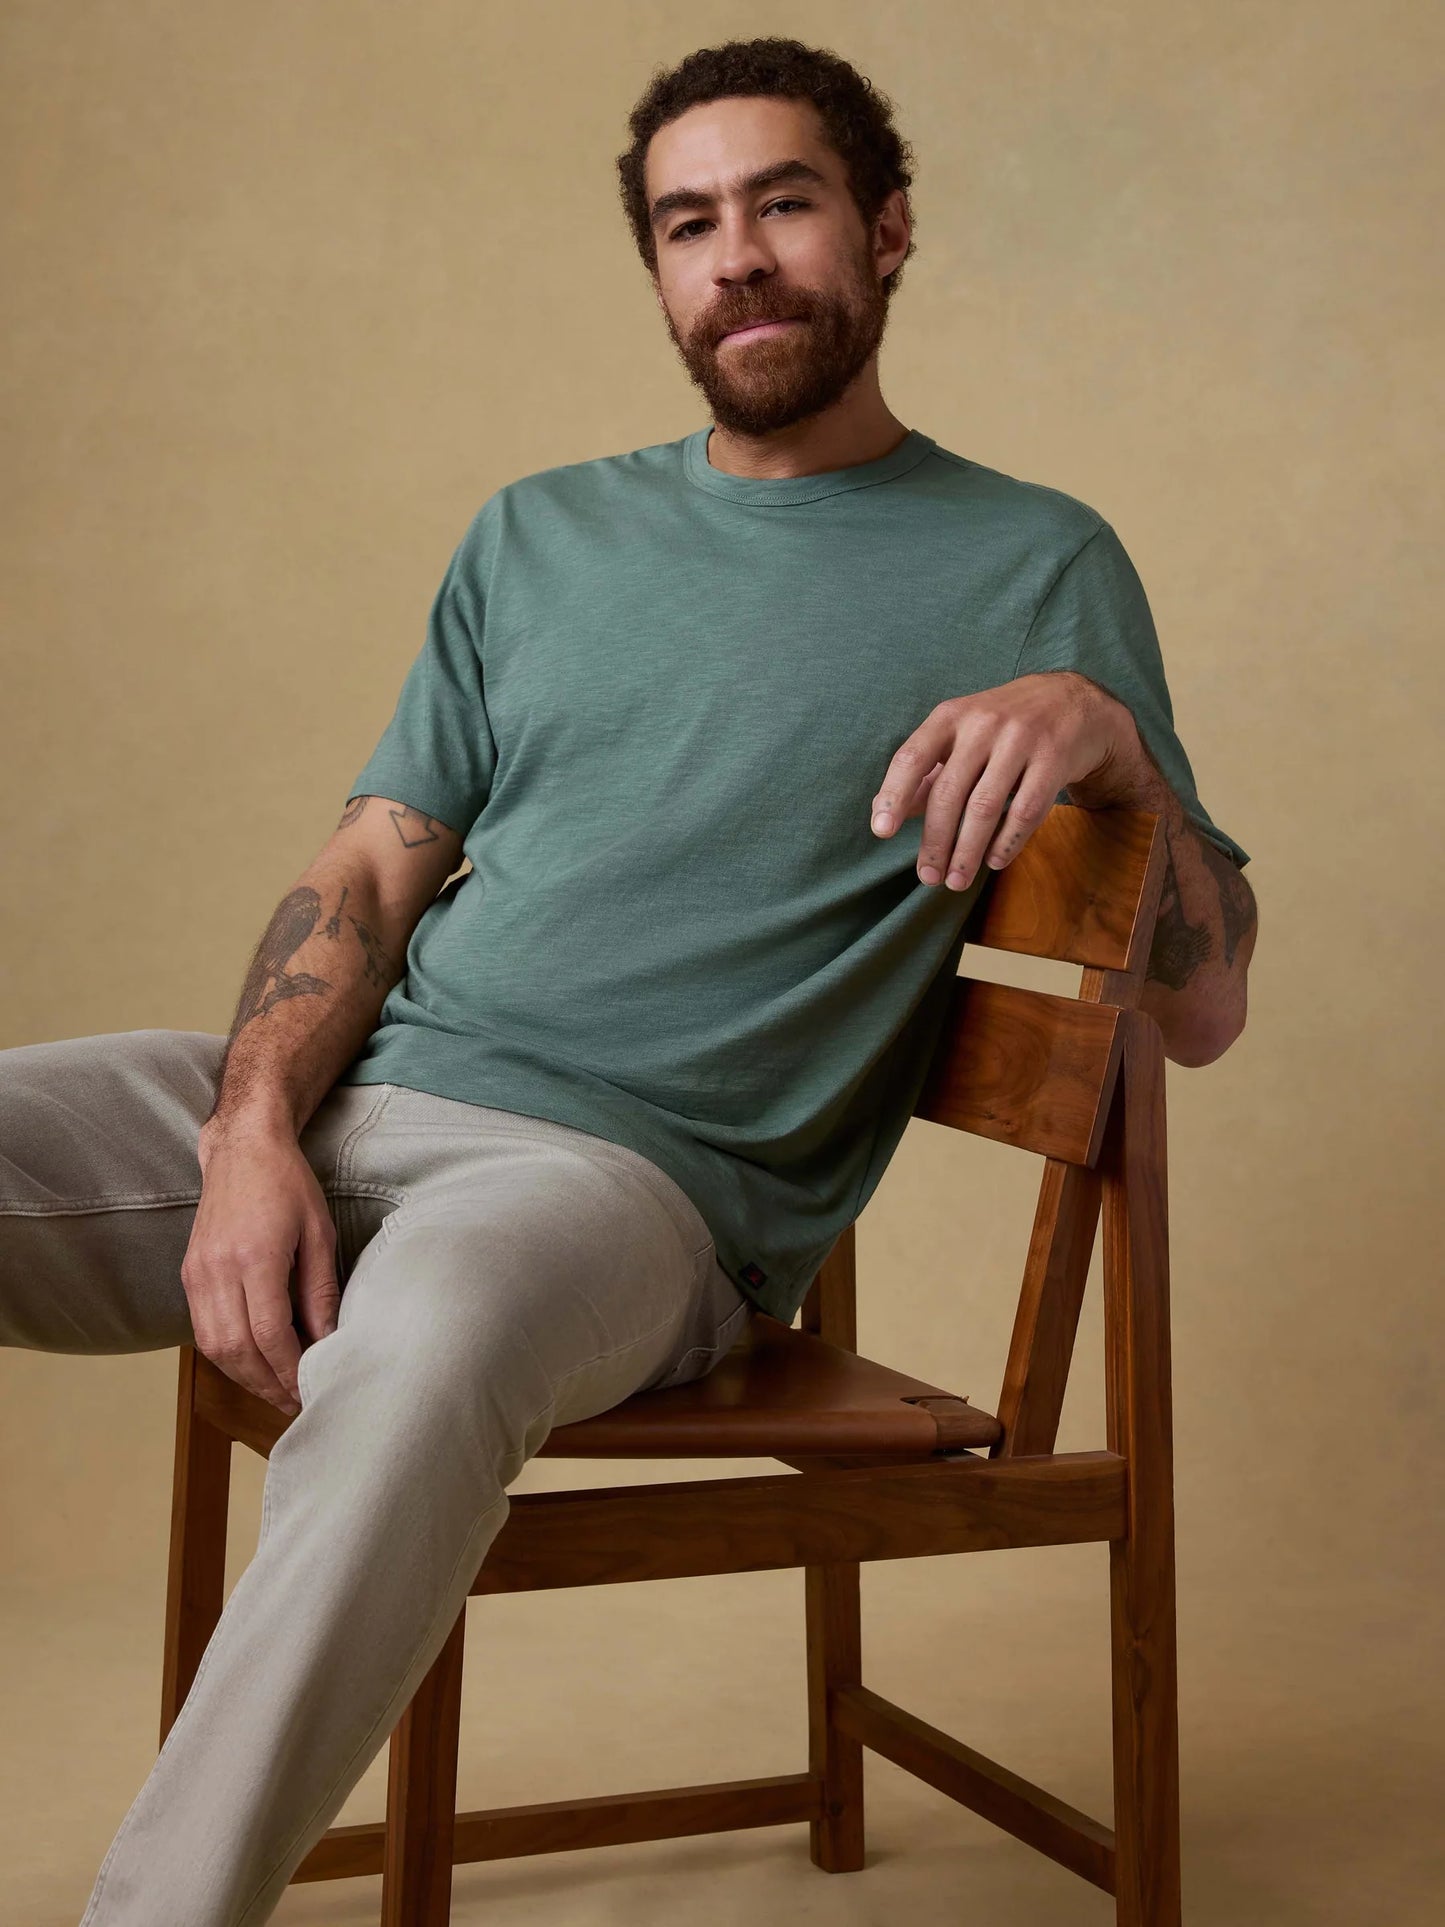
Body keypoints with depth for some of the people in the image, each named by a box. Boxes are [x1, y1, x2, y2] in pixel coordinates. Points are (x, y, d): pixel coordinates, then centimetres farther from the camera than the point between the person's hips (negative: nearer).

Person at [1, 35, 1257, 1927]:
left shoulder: (1033, 563, 10)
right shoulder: (541, 530, 21)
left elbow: (1202, 1008, 6)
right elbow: (371, 866, 14)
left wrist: (1110, 732, -14)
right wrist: (253, 1127, -7)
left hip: (630, 1169, -5)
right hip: (341, 1093, 5)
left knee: (424, 1334, -40)